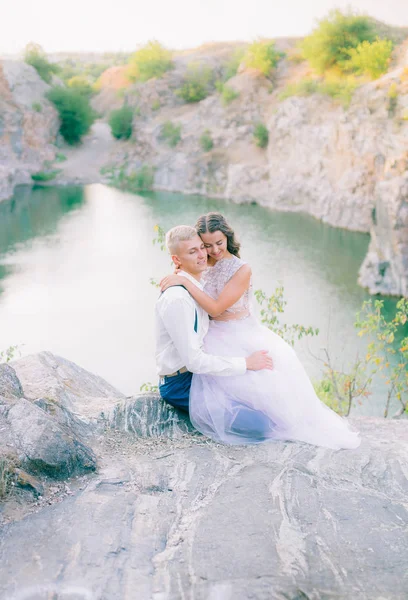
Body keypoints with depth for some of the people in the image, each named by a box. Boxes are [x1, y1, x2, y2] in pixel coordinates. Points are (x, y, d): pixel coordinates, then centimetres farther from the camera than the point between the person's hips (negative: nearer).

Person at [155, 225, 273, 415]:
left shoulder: (196, 288, 7)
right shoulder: (177, 299, -24)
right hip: (180, 385, -9)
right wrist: (246, 363, -21)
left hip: (195, 374, 9)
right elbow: (194, 361, -25)